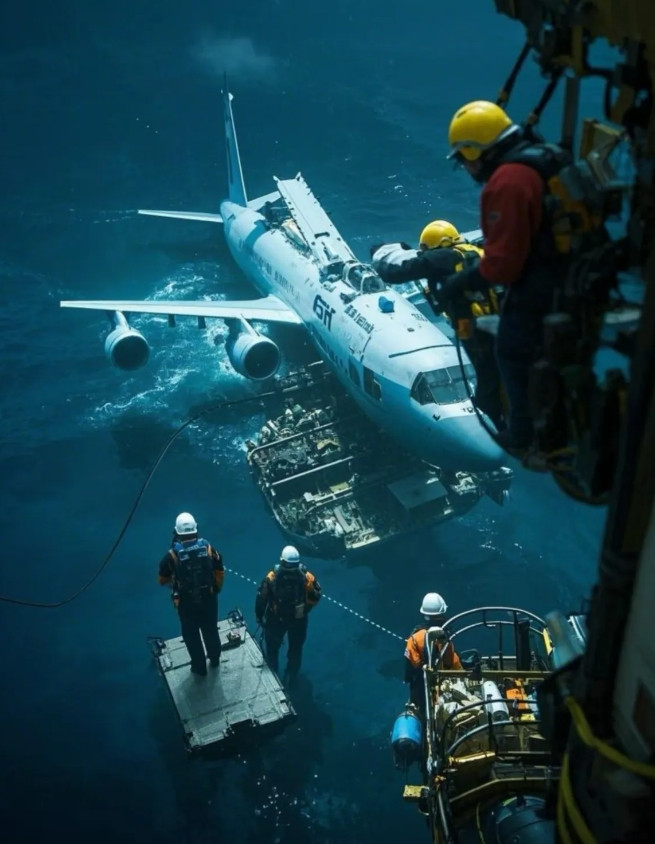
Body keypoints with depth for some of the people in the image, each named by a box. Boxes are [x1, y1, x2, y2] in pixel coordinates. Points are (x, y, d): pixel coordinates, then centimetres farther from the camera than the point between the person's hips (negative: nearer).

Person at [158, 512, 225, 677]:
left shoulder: (172, 554, -18)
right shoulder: (208, 548, -12)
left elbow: (162, 580, -5)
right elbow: (220, 572, -2)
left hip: (186, 602, -2)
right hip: (208, 598, 2)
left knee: (191, 635, 19)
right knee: (211, 630, 25)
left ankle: (199, 667, 34)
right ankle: (215, 660, 46)